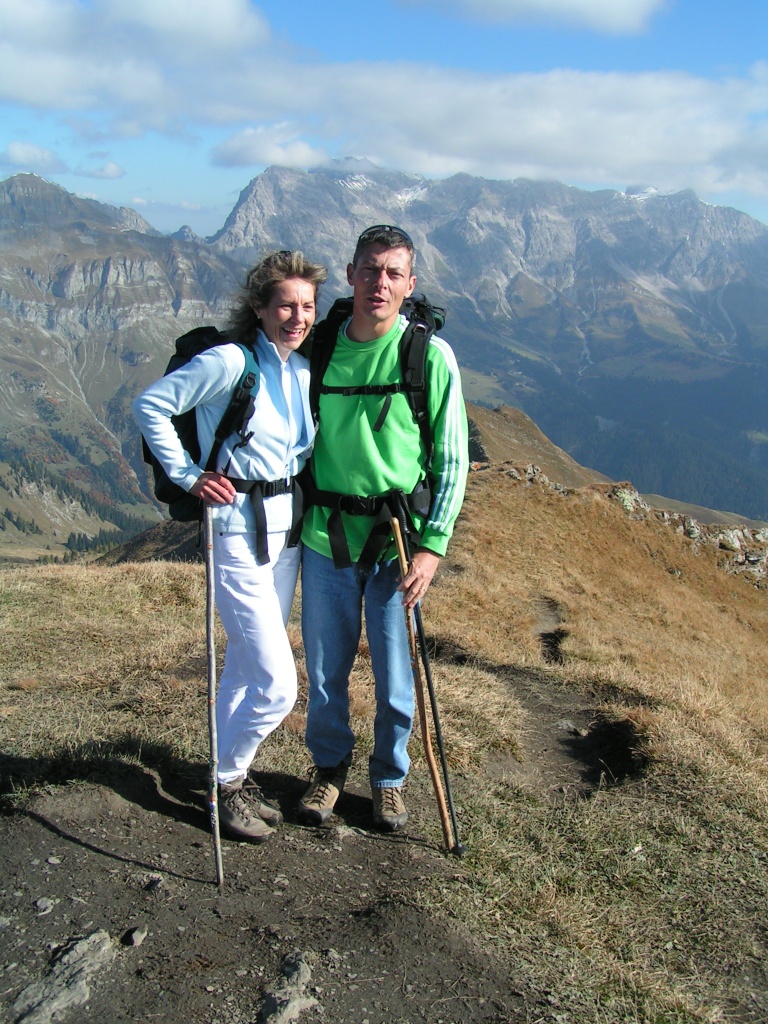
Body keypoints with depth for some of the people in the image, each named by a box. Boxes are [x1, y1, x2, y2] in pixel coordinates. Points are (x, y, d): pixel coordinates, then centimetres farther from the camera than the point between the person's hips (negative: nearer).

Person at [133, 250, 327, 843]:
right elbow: (151, 405, -11)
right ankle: (228, 781, 19)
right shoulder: (230, 362, -14)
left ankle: (233, 777, 37)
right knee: (278, 686, -7)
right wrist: (188, 476, -14)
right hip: (239, 532, -7)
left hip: (289, 528, 7)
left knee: (247, 667, 20)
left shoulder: (306, 369, 7)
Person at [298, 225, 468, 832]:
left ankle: (390, 777, 33)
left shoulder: (431, 356, -6)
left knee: (395, 677, 8)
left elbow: (453, 461, -3)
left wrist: (432, 547, -9)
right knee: (325, 671, 13)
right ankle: (330, 766, 38)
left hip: (397, 541, -2)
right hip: (325, 535, 2)